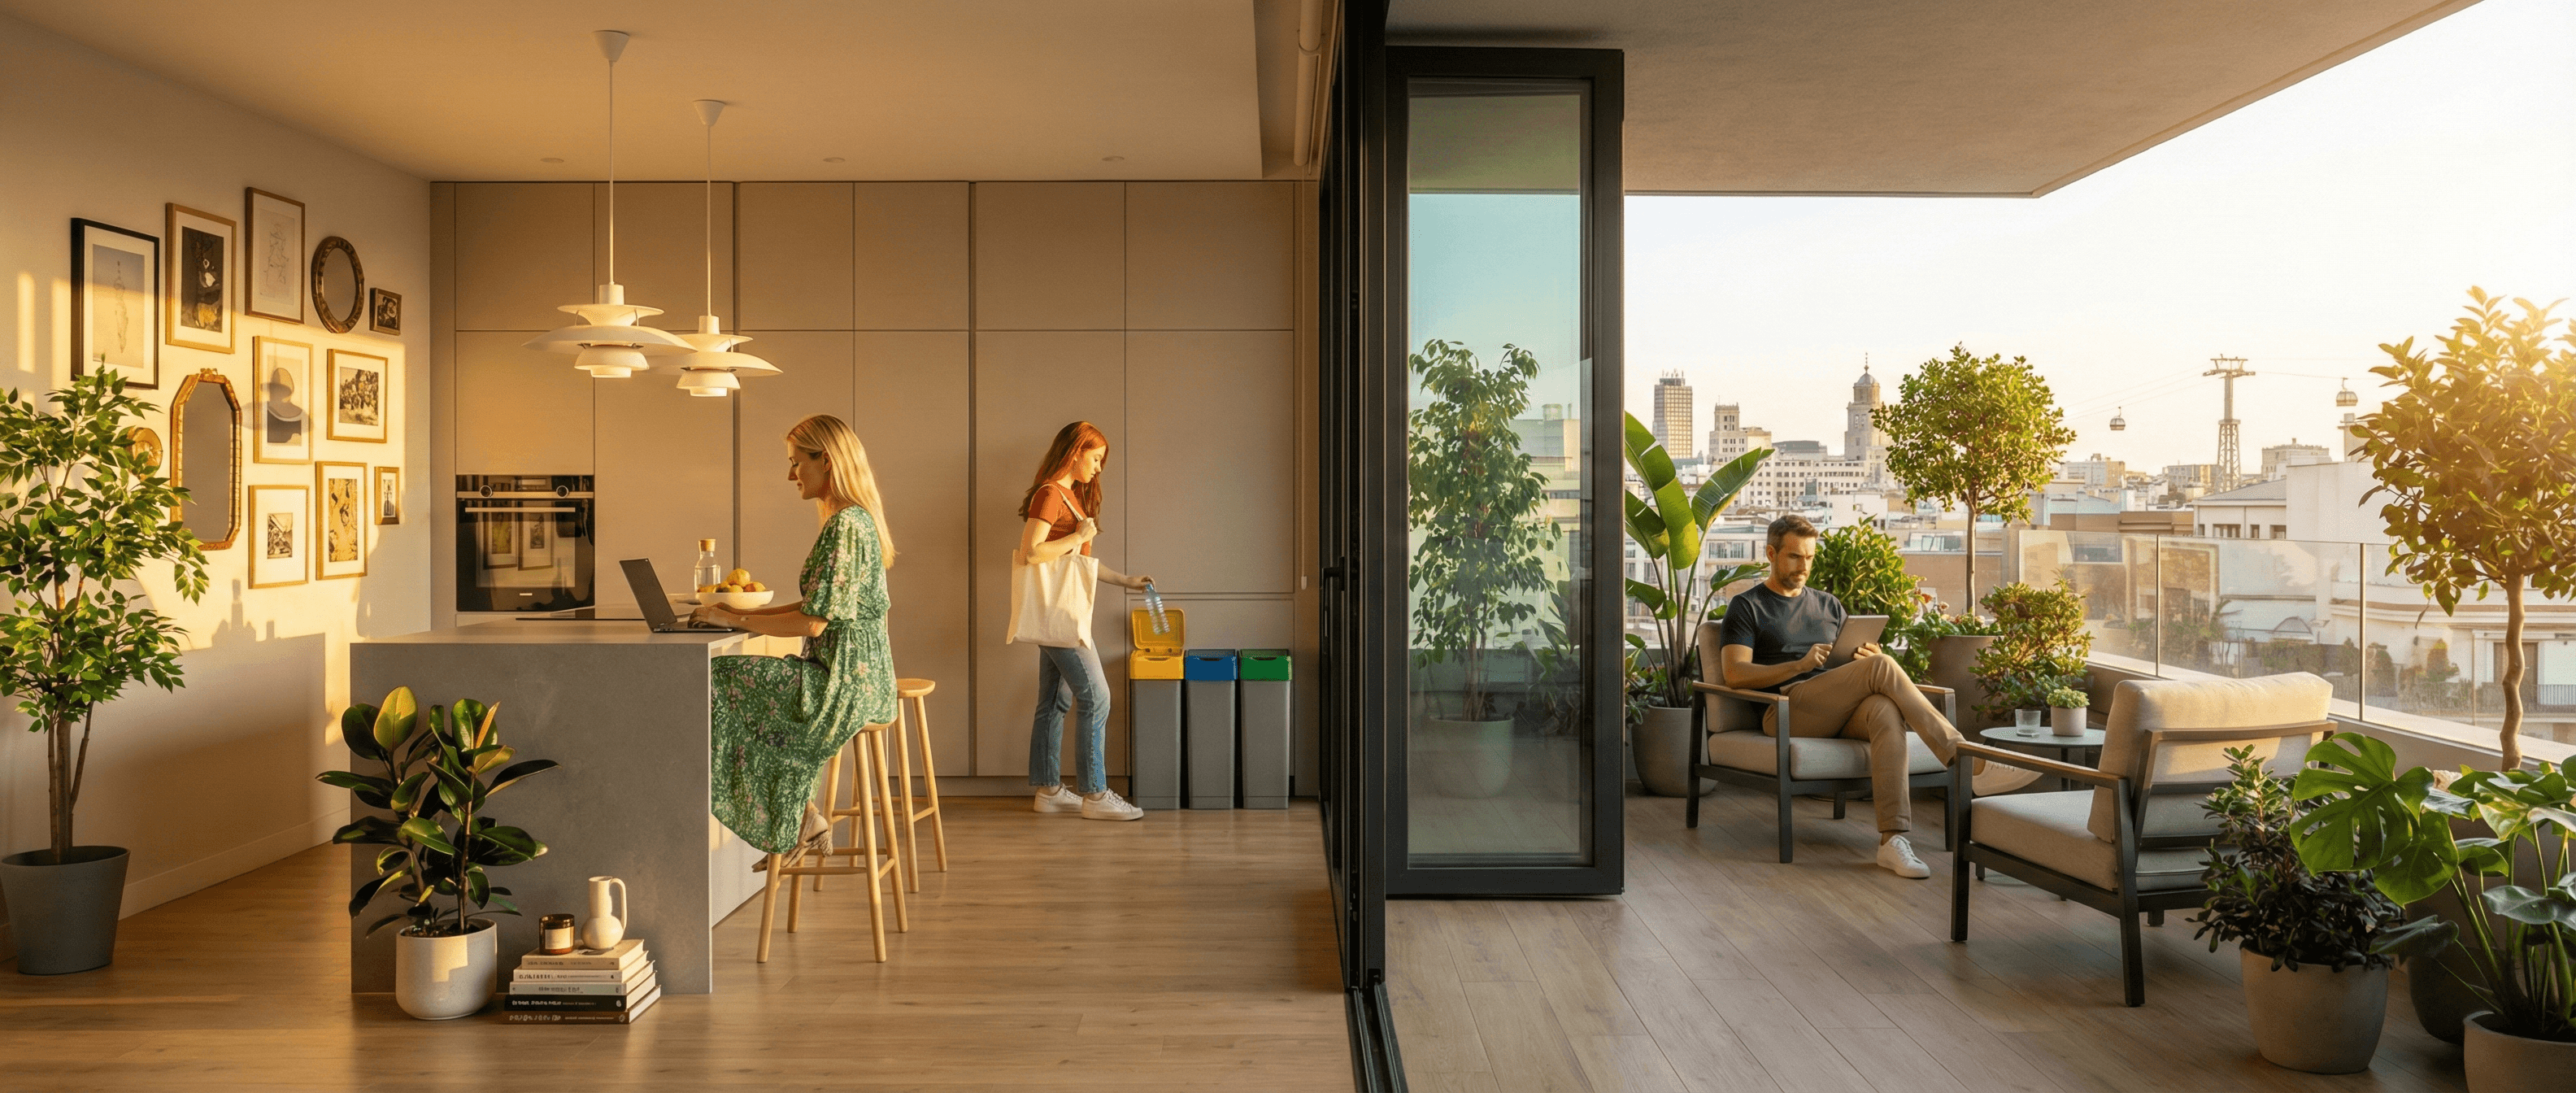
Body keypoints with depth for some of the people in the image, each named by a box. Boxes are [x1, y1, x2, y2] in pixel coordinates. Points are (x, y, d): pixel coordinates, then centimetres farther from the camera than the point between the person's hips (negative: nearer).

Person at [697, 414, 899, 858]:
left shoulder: (845, 526, -18)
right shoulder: (855, 519, 15)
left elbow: (813, 621, -21)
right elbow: (821, 605, 18)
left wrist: (736, 619, -11)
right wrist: (747, 612, 11)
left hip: (847, 680, -10)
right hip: (857, 673, 10)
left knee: (722, 680, -7)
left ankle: (801, 819, 3)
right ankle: (801, 820, 12)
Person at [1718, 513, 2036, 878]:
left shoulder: (1828, 605, 28)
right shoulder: (1746, 607, 10)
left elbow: (1851, 668, 25)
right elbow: (1735, 674, -5)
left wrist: (1868, 659, 0)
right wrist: (1800, 664, -16)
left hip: (1841, 711, 5)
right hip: (1787, 711, -5)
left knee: (1886, 709, -34)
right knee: (1882, 667, -28)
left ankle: (1893, 840, -44)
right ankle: (1972, 764, -31)